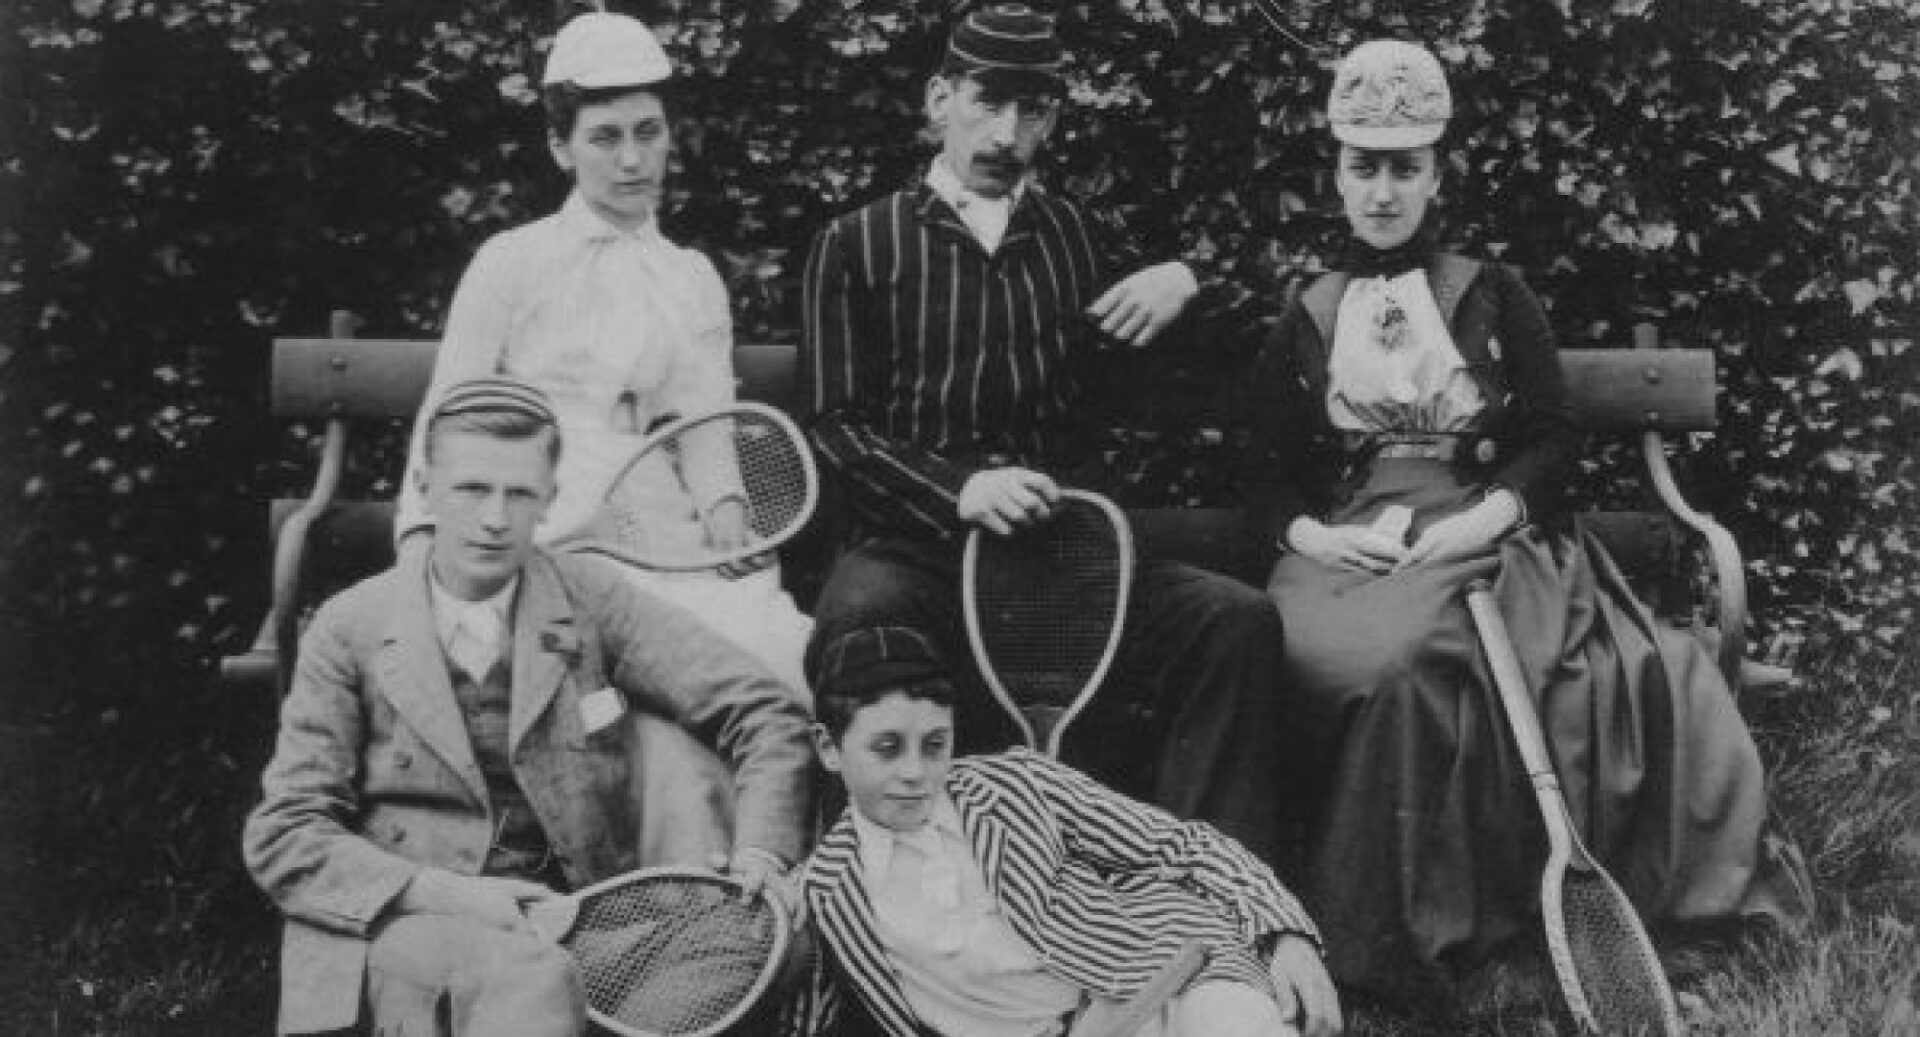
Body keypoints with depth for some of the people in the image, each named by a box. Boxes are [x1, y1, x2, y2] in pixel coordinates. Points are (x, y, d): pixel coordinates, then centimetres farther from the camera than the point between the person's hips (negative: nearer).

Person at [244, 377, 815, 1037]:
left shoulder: (590, 601, 4)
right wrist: (452, 896, -15)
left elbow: (768, 714, 3)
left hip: (565, 923, 3)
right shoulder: (351, 630, 2)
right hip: (404, 924, -3)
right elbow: (282, 836, 0)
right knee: (530, 977, -36)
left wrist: (758, 856, -16)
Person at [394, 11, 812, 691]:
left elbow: (703, 422, 7)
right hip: (535, 543, -1)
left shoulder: (694, 279, 18)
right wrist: (424, 541, -8)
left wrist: (725, 506, -14)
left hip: (657, 535, 2)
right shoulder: (511, 263, 9)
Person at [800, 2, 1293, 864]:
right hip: (915, 545, -3)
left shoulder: (1077, 239, 21)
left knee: (1237, 619, -24)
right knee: (861, 617, -38)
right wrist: (958, 491, -17)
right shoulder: (858, 245, 12)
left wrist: (1186, 285, -1)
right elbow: (837, 427, 2)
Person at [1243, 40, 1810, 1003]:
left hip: (1482, 535, 0)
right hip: (1347, 547, 1)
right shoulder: (1305, 319, 19)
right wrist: (1306, 532, -8)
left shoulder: (1491, 295, 16)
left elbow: (1554, 436, 8)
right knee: (1383, 658, -37)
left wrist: (1491, 514, -12)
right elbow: (1270, 469, 15)